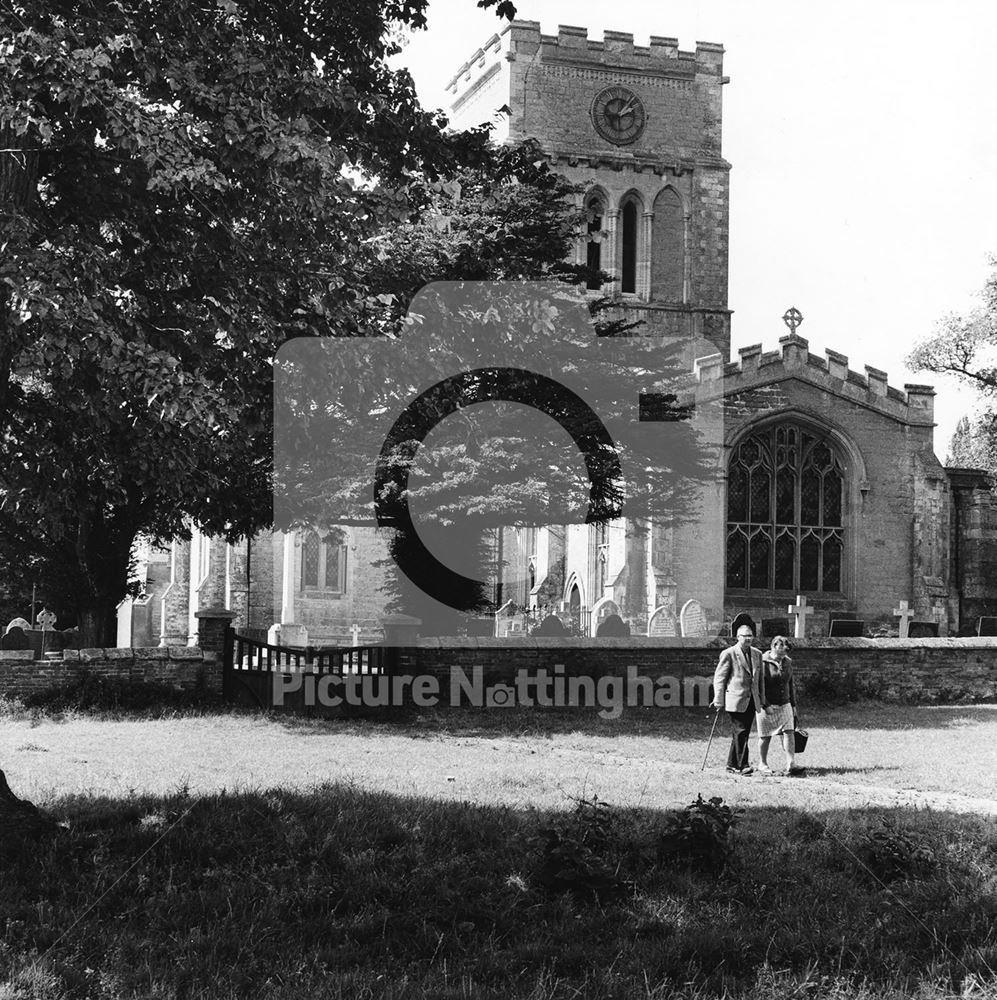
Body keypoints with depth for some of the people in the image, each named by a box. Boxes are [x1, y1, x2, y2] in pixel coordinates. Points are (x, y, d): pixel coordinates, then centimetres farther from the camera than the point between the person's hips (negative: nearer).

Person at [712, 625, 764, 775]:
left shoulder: (757, 654, 14)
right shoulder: (729, 654, -5)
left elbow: (760, 678, 20)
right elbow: (719, 678, -5)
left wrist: (761, 699, 14)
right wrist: (719, 701, -9)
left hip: (751, 701, 6)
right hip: (735, 700, -6)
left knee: (742, 734, 9)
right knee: (740, 733, -10)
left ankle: (732, 764, 18)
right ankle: (742, 765, -9)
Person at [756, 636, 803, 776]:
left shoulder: (788, 662, 8)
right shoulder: (763, 663, -12)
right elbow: (759, 686, -13)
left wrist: (793, 705, 15)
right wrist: (765, 705, -18)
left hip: (784, 705, 5)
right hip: (767, 706, -5)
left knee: (789, 733, -8)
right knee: (765, 736, 3)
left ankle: (791, 764, -12)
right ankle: (762, 764, 18)